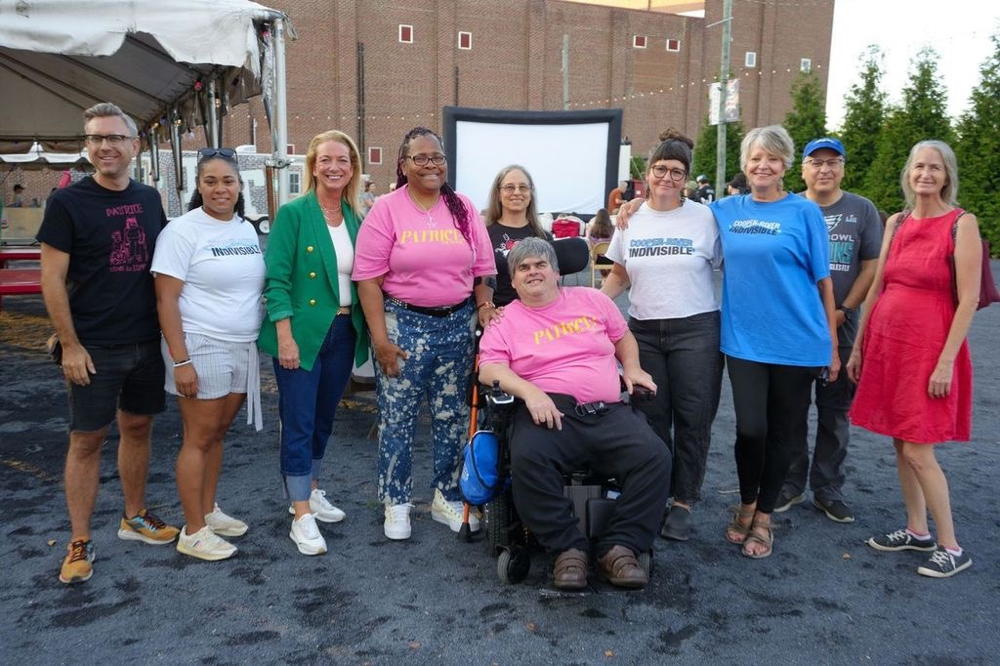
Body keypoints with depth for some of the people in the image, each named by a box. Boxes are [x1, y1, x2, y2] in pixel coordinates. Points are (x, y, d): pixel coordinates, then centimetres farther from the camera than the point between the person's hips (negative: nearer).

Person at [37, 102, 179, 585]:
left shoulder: (149, 199, 6)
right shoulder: (68, 202, -8)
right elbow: (52, 280, -9)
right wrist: (70, 345, -12)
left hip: (147, 342, 5)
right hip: (94, 347, -5)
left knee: (138, 427, 15)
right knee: (87, 439, 2)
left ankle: (134, 517, 31)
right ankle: (80, 543, 14)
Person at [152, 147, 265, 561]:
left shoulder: (247, 229, 9)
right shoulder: (182, 231, -10)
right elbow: (166, 300, -13)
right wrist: (180, 360, -18)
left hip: (243, 348, 6)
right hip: (201, 348, -6)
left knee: (218, 433, 15)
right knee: (199, 438, 1)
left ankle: (208, 511, 30)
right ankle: (194, 532, 12)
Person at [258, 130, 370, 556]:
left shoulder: (356, 219, 8)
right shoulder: (293, 213, -8)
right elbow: (276, 280, -12)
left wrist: (366, 329, 6)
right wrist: (285, 337, -17)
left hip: (344, 331, 6)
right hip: (302, 332, -6)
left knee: (324, 418, 17)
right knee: (299, 423, -1)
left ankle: (311, 492, 34)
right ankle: (301, 517, 6)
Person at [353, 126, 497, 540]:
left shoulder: (464, 209, 7)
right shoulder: (386, 209, -4)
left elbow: (481, 270, 10)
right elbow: (368, 278, -8)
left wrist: (485, 310, -4)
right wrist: (380, 338, -13)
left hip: (458, 323, 4)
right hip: (404, 323, -3)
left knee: (452, 417, 12)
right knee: (397, 418, 4)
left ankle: (446, 499, 28)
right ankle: (395, 505, 21)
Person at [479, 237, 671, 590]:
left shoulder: (592, 299, 22)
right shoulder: (505, 320, 13)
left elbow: (623, 337, 31)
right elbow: (489, 369, 0)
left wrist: (632, 368, 9)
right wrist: (529, 391, -18)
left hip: (609, 413, 3)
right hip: (549, 412, -2)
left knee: (654, 456, -24)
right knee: (527, 459, -35)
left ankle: (619, 547, -12)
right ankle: (568, 547, -17)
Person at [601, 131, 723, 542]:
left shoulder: (705, 218, -2)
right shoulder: (630, 220, 7)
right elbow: (619, 276, 15)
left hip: (696, 331, -2)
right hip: (644, 331, 3)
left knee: (693, 421, 1)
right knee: (651, 419, 8)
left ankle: (682, 503, 14)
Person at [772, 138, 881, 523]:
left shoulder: (862, 210, 5)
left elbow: (871, 267, 1)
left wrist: (844, 310, -8)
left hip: (841, 327, 1)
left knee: (835, 410, 8)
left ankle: (828, 488, 19)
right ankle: (790, 484, 19)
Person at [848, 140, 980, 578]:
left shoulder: (961, 224, -8)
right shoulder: (896, 223, 9)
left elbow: (969, 299, -12)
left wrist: (946, 361, -16)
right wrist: (857, 346, 12)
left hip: (928, 345, -6)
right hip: (886, 341, 6)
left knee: (917, 451, -5)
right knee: (900, 443, 12)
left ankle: (951, 547, 10)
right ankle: (916, 530, 27)